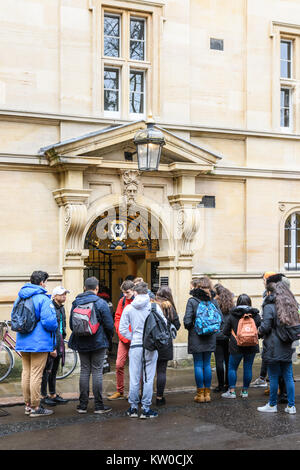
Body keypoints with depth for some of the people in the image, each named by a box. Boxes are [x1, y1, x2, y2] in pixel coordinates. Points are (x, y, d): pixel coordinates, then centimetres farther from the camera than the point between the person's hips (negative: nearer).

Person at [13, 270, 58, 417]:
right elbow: (48, 321, -21)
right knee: (36, 375, -2)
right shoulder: (43, 299, -15)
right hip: (39, 343, -7)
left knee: (26, 373, 14)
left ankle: (28, 405, 22)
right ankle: (35, 408, 3)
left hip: (22, 342, 8)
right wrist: (54, 327, -1)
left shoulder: (20, 298, 9)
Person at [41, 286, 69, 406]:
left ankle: (53, 395, 22)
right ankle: (44, 396, 7)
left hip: (59, 343, 9)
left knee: (54, 370, 15)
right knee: (47, 370, -2)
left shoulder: (61, 308, 13)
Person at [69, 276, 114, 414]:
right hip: (98, 343, -4)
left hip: (81, 343, 4)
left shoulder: (75, 303, 3)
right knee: (97, 372, 0)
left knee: (84, 371, 9)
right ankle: (99, 406, 3)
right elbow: (109, 325, -9)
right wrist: (108, 338, 9)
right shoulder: (101, 303, -11)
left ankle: (83, 405, 11)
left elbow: (71, 324, 9)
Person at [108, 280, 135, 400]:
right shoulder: (122, 301, 7)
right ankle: (119, 391, 17)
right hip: (124, 339, 4)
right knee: (119, 365, 4)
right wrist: (120, 333, -1)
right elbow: (117, 318, 11)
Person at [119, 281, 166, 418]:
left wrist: (133, 337, 11)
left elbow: (122, 329, 0)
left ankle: (133, 407, 16)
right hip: (151, 346, -1)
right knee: (148, 378, 5)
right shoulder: (155, 307, -3)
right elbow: (164, 325, 0)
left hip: (135, 346, 1)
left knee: (134, 379, 8)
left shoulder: (128, 308, 0)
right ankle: (146, 408, 8)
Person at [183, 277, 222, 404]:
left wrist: (189, 326, 5)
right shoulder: (212, 300, 3)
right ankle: (207, 393, 15)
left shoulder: (192, 301, -10)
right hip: (210, 338, 4)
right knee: (207, 364, 11)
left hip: (196, 337, -4)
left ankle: (200, 394, 6)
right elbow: (220, 318, 0)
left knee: (198, 365, 3)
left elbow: (187, 321, -15)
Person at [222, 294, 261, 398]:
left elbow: (225, 331, -2)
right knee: (248, 368, 10)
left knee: (232, 368, 9)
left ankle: (232, 391, 6)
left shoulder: (232, 315, -6)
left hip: (236, 346, -2)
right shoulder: (255, 315, -3)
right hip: (251, 346, 2)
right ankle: (245, 391, 16)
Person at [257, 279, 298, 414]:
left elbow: (265, 327, -16)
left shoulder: (269, 306, -12)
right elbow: (295, 323, 14)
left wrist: (260, 331, 3)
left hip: (273, 348, -6)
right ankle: (291, 406, 14)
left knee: (273, 378, 3)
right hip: (287, 347, 6)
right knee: (288, 377, 10)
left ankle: (272, 405, 13)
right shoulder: (290, 304, 9)